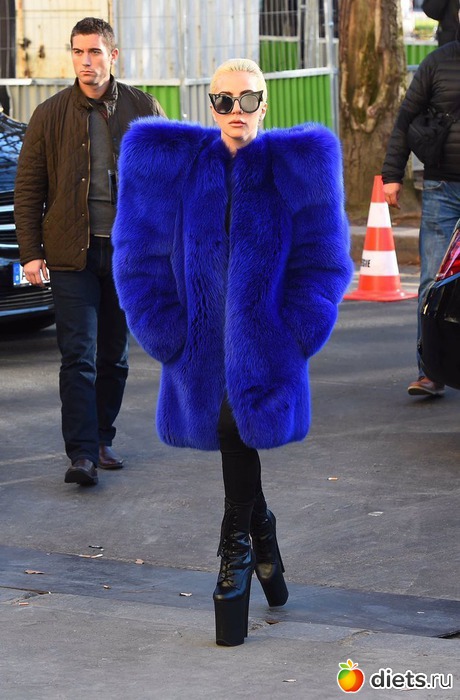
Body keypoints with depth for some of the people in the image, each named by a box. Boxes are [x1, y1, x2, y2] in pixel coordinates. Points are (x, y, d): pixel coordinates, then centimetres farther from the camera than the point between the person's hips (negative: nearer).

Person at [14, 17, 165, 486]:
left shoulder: (143, 109, 5)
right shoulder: (50, 115, 2)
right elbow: (27, 189, 4)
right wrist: (30, 252, -3)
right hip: (72, 254, -2)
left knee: (113, 356, 10)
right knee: (78, 356, -9)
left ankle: (101, 440, 22)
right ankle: (82, 453, -12)